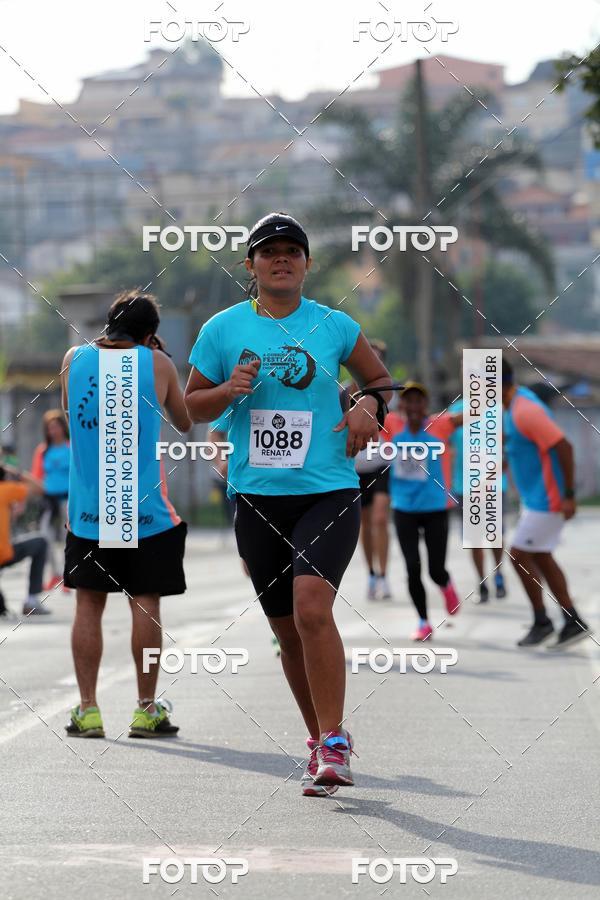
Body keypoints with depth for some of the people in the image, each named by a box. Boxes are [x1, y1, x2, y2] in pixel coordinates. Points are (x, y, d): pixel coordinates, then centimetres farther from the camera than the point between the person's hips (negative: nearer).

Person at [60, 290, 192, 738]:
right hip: (145, 508, -2)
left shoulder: (74, 358, 4)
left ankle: (87, 710, 3)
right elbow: (186, 422, 11)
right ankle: (147, 709, 6)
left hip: (87, 509, 2)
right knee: (146, 604, 3)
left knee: (89, 605, 6)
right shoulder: (157, 364, -2)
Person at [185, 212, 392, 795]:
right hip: (257, 495, 2)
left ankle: (334, 744, -17)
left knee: (312, 608, -22)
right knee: (286, 628, 8)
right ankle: (320, 741, 25)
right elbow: (191, 405, 13)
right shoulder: (223, 329, 5)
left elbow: (381, 380, 19)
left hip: (329, 491, -2)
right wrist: (229, 391, -7)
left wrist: (369, 407, -2)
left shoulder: (334, 326, 4)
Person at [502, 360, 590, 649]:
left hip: (546, 500, -10)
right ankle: (573, 622, 17)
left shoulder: (525, 411, -24)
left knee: (519, 556, -3)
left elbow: (563, 447, -26)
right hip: (534, 497, 10)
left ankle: (541, 622, 10)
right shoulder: (514, 405, 7)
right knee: (541, 557, 13)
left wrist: (569, 495, -24)